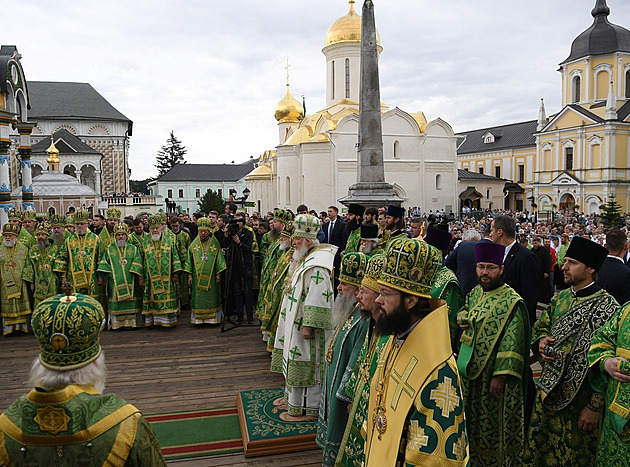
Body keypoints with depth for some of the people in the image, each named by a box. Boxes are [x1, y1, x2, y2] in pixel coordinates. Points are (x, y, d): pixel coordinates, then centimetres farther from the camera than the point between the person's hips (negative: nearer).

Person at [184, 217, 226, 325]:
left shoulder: (215, 244, 2)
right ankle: (198, 319, 9)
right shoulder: (193, 245, 5)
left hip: (211, 276, 0)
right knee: (198, 298, 2)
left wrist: (218, 274, -1)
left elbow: (219, 259, 4)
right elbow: (189, 260, 7)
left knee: (211, 297, 3)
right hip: (197, 276, 1)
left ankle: (212, 318, 11)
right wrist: (189, 275, 1)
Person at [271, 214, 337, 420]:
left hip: (305, 326, -10)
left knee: (305, 365, 1)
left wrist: (308, 326, -26)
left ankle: (305, 408, 14)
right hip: (295, 322, 10)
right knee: (296, 362, 21)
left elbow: (317, 300, -27)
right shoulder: (305, 259, 10)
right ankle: (292, 397, 36)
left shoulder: (316, 267, -24)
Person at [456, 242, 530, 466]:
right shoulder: (475, 293, 6)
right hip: (470, 371, 7)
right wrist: (461, 317, 1)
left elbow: (512, 343, -20)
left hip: (492, 375, -7)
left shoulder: (511, 302, -16)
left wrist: (500, 375, -22)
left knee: (493, 422, 6)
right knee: (473, 420, 20)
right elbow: (465, 309, 25)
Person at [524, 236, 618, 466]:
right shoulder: (560, 298, 4)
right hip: (549, 390, 6)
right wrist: (540, 340, -5)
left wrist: (595, 406, -17)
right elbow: (540, 326, 18)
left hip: (580, 396, -6)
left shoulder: (606, 307, -17)